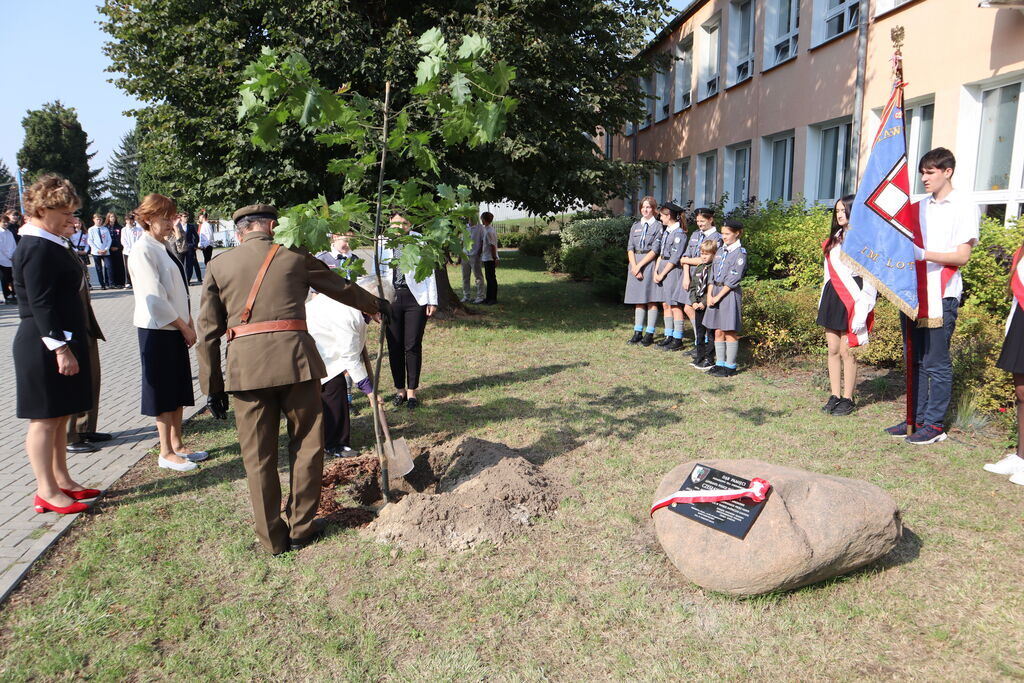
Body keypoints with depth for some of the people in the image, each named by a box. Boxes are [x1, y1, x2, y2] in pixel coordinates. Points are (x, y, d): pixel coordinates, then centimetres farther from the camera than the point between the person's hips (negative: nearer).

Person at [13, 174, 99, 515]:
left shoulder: (47, 244, 14)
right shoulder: (38, 248, -17)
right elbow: (41, 304, -22)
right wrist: (60, 348, -22)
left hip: (59, 340, 10)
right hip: (45, 346, -10)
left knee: (59, 416, 16)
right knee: (45, 418, -1)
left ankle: (61, 480, 27)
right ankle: (46, 493, 9)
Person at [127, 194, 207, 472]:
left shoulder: (163, 248, 12)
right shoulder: (142, 250, -14)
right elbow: (155, 297, -18)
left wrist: (189, 323, 7)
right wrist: (185, 328, -13)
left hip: (176, 328, 8)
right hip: (157, 330, -8)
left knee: (179, 388, 14)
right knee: (163, 391, 1)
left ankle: (177, 444, 25)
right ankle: (166, 452, 12)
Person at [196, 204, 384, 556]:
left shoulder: (218, 264, 12)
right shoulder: (295, 256, 9)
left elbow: (208, 331, 9)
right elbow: (342, 287, 22)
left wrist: (212, 386, 15)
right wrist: (375, 305, 40)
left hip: (244, 365, 2)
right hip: (294, 358, -1)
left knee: (258, 456, 11)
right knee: (307, 444, 13)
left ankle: (273, 538, 21)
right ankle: (301, 529, 22)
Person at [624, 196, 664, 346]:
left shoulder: (658, 226, 0)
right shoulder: (635, 226, 15)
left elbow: (655, 250, -8)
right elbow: (630, 248, 7)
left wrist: (639, 265, -13)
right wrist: (634, 266, -7)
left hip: (650, 263, -5)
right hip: (635, 264, 5)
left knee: (651, 299, -2)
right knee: (638, 299, 7)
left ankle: (649, 334, 2)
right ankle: (638, 333, 11)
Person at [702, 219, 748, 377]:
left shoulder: (740, 252, -8)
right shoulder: (721, 250, 13)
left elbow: (733, 279, -13)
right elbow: (713, 274, 12)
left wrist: (718, 297, -14)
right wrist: (710, 295, 0)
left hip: (730, 294, -7)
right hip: (716, 292, 7)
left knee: (730, 332, -1)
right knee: (718, 331, 10)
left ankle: (730, 367, 6)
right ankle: (720, 364, 18)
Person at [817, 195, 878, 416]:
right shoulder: (834, 239, 17)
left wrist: (862, 306, -17)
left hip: (850, 300, -7)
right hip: (832, 297, 7)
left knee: (846, 350, -4)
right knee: (833, 350, 8)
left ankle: (847, 399, 6)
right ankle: (835, 396, 15)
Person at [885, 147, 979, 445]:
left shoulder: (964, 207, -2)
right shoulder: (920, 207, 16)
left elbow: (962, 256, -9)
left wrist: (923, 254, -22)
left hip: (941, 296, -6)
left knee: (936, 363, -3)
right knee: (915, 362, 9)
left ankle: (935, 424, 4)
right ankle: (917, 419, 17)